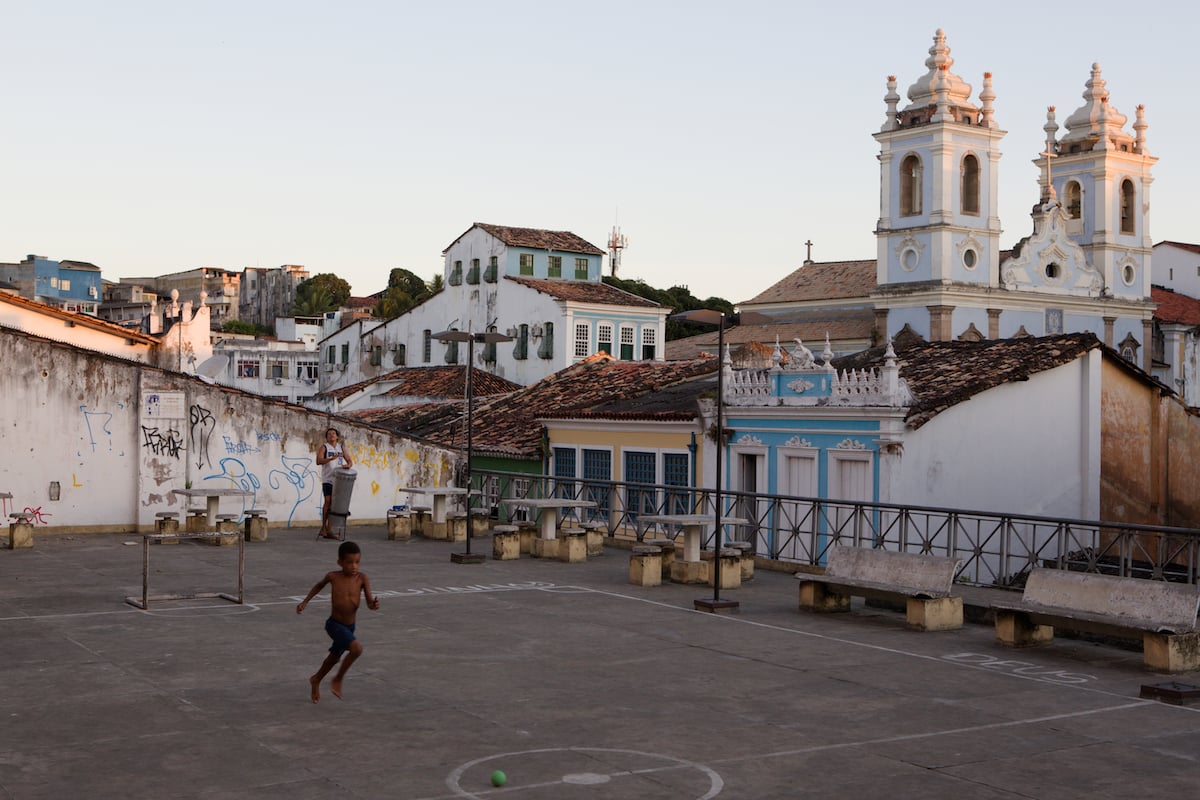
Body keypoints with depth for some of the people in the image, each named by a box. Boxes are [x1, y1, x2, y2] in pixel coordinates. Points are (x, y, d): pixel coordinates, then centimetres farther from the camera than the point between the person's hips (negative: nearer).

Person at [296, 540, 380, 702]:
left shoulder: (362, 578, -12)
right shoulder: (333, 576, -13)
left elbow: (369, 603, -15)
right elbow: (319, 585, 10)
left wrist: (374, 605, -37)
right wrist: (305, 602, 10)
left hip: (349, 627, 4)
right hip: (334, 624, -4)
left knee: (334, 658, 23)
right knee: (356, 649, -26)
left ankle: (316, 680, 52)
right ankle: (338, 680, -4)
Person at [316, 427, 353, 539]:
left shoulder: (341, 447, 15)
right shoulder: (324, 447, 3)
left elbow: (350, 461, 13)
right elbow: (318, 461, -11)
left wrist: (348, 465, -11)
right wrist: (331, 458, -25)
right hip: (327, 479, -4)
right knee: (328, 501, -16)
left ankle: (328, 530, 7)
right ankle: (323, 527, -8)